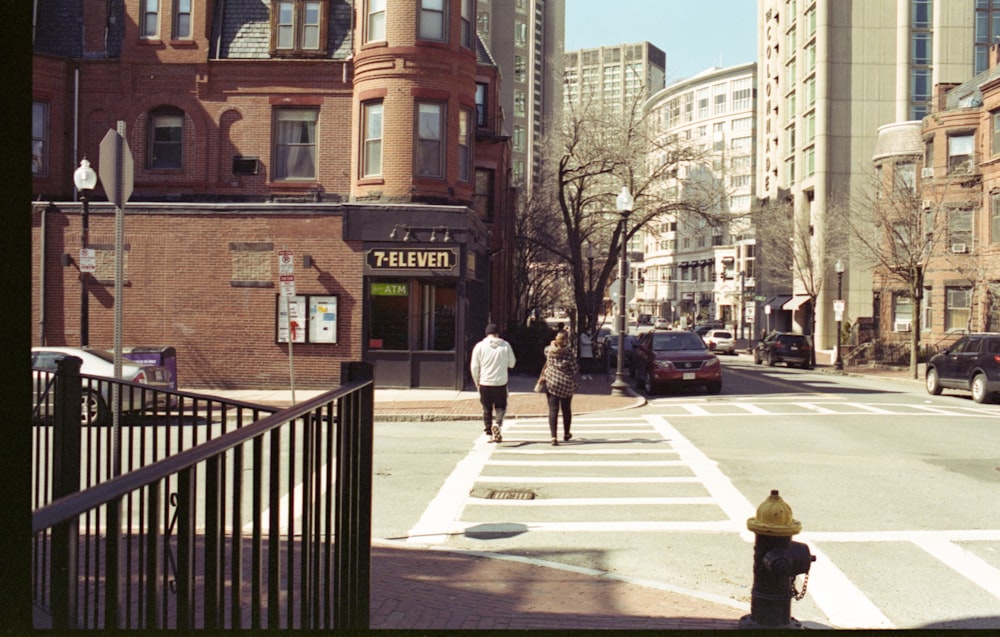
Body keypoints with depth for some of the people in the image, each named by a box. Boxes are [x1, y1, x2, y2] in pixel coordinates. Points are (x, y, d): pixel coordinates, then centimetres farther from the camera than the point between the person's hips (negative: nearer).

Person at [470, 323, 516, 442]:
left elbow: (474, 367, -2)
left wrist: (477, 382, 11)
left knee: (487, 409, 10)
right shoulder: (505, 345, -2)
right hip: (501, 383, 0)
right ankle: (498, 424, -15)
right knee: (500, 406, 11)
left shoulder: (479, 346, -4)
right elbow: (512, 363, 6)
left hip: (485, 383, 0)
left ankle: (489, 434, 11)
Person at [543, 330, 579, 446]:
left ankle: (554, 437, -14)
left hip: (551, 383, 1)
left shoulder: (548, 350, -5)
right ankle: (566, 434, 33)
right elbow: (576, 369, -5)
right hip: (567, 384, -1)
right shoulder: (569, 353, -14)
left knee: (553, 410, -1)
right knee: (566, 409, 17)